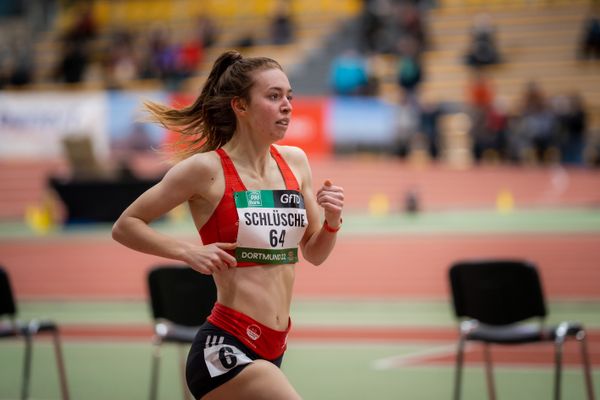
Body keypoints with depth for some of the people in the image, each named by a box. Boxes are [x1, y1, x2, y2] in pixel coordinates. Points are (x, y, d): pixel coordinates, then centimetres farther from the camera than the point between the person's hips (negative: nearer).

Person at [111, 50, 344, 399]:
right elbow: (125, 226, -2)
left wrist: (332, 221, -3)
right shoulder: (207, 169, -9)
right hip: (224, 348, -7)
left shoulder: (295, 161, 9)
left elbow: (315, 254, 17)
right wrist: (189, 252, -15)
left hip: (271, 351, 7)